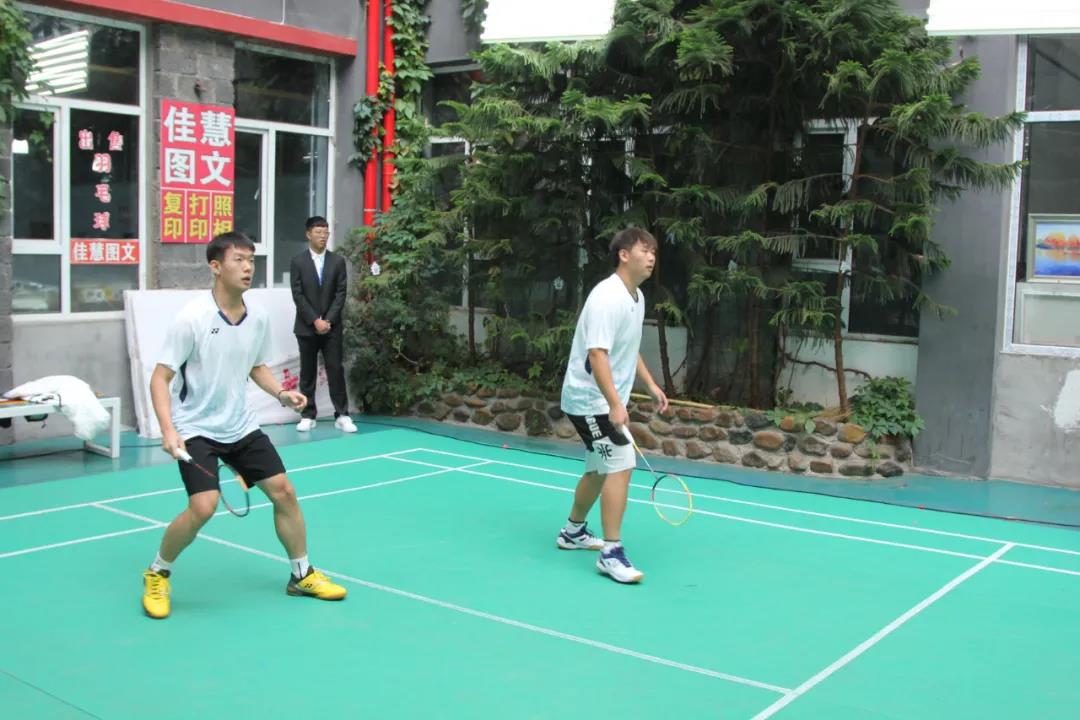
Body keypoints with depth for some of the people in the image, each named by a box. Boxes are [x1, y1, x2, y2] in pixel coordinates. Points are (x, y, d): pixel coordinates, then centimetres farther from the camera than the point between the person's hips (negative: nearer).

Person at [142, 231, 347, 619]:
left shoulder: (259, 318, -2)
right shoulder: (192, 318, -19)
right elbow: (160, 377, -16)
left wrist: (281, 392, -3)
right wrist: (168, 429, -28)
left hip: (240, 425, 6)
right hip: (195, 428, -6)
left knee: (283, 491, 3)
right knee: (203, 506, -20)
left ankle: (302, 574, 22)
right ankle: (157, 574, 7)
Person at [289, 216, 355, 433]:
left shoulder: (338, 261, 5)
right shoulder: (298, 262, 1)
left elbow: (340, 293, 0)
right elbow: (298, 296, -4)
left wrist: (328, 320, -10)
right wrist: (315, 320, -12)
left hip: (332, 327, 1)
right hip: (306, 327, -1)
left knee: (336, 370, -1)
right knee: (307, 372, 5)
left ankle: (342, 415, 2)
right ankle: (308, 415, 11)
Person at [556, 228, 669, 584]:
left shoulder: (637, 297, 10)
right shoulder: (608, 297, -21)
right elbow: (597, 354, -29)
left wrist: (651, 384, 18)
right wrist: (615, 404, -35)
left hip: (606, 400, 10)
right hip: (591, 399, -10)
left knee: (600, 469, 19)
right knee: (621, 465, -16)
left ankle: (573, 531, 38)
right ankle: (611, 552, -10)